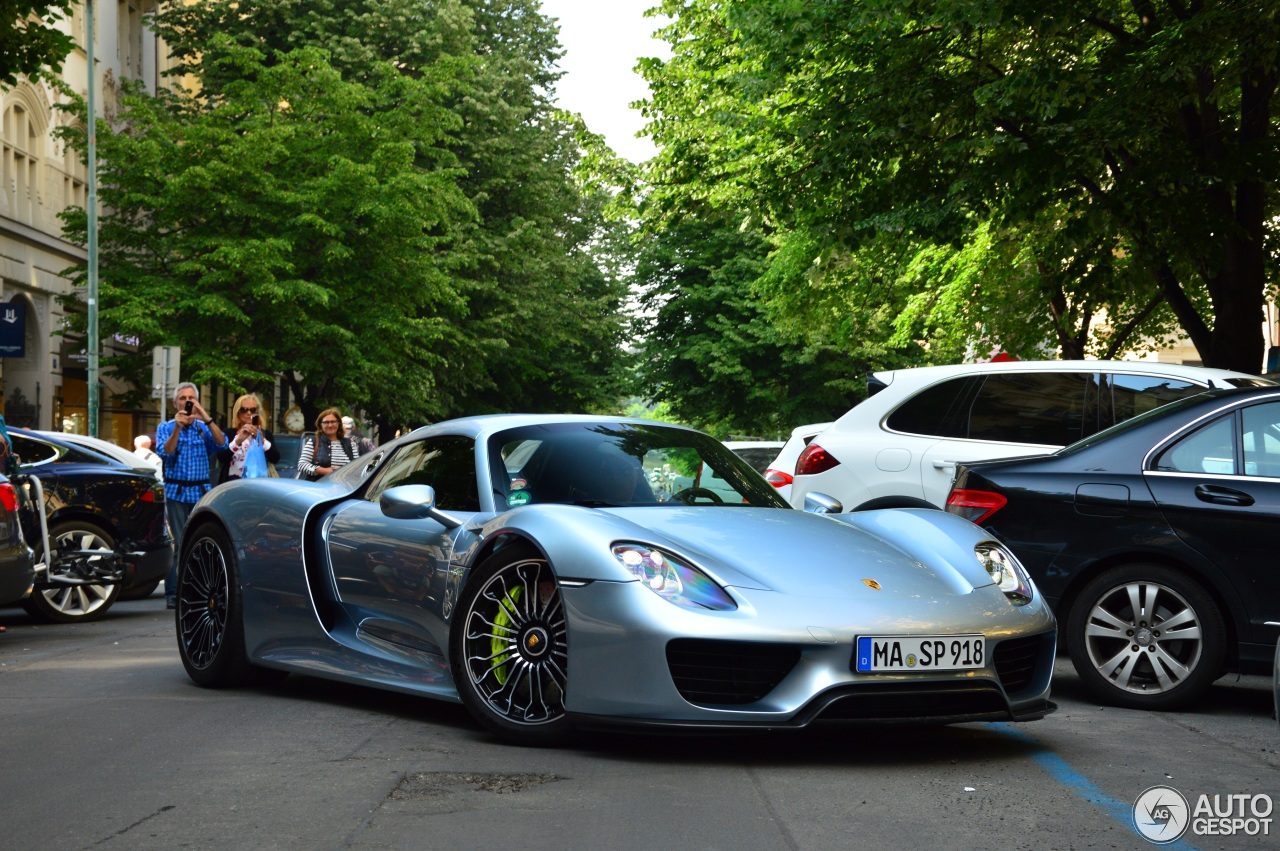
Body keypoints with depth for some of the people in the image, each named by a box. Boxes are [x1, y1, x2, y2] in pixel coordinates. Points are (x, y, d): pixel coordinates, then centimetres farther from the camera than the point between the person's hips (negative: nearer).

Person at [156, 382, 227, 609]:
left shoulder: (204, 428, 11)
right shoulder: (166, 427, 8)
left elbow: (221, 444, -7)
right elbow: (165, 453, -8)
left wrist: (206, 418, -17)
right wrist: (177, 428, -18)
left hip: (201, 492, 2)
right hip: (176, 492, -2)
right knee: (180, 544, -8)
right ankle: (173, 594, -6)